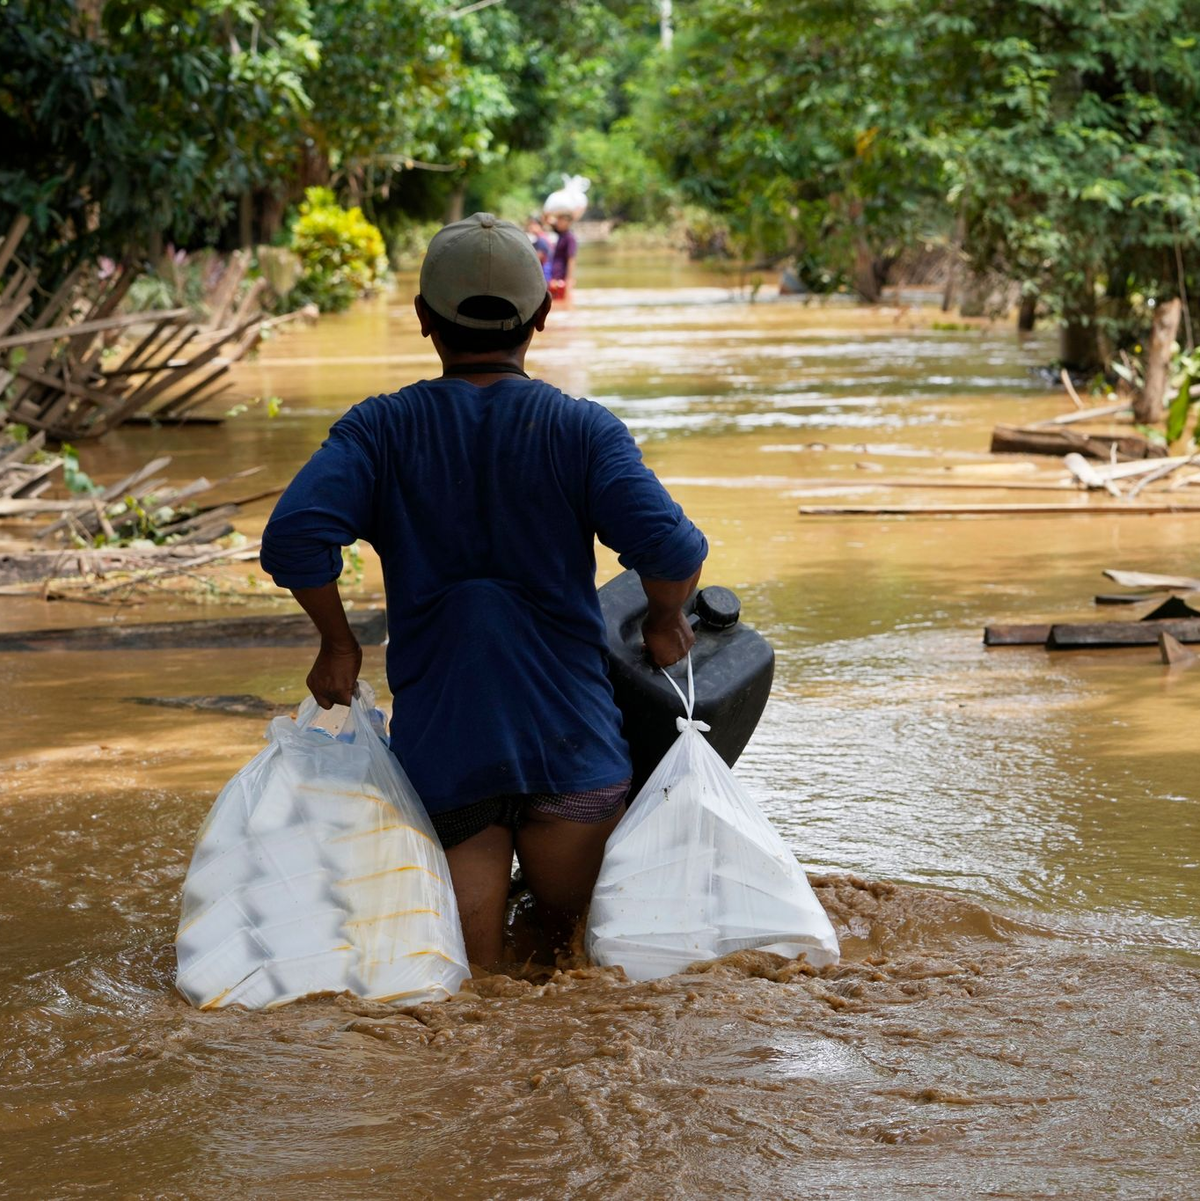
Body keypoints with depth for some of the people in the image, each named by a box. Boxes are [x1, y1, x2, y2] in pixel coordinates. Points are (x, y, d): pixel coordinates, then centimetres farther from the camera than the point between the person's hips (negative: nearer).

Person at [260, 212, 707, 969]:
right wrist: (666, 625, 6)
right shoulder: (582, 430, -2)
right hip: (571, 738, 0)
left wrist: (339, 644, 3)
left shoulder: (382, 430, 0)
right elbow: (671, 551, -15)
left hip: (438, 744, 1)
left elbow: (295, 538, -14)